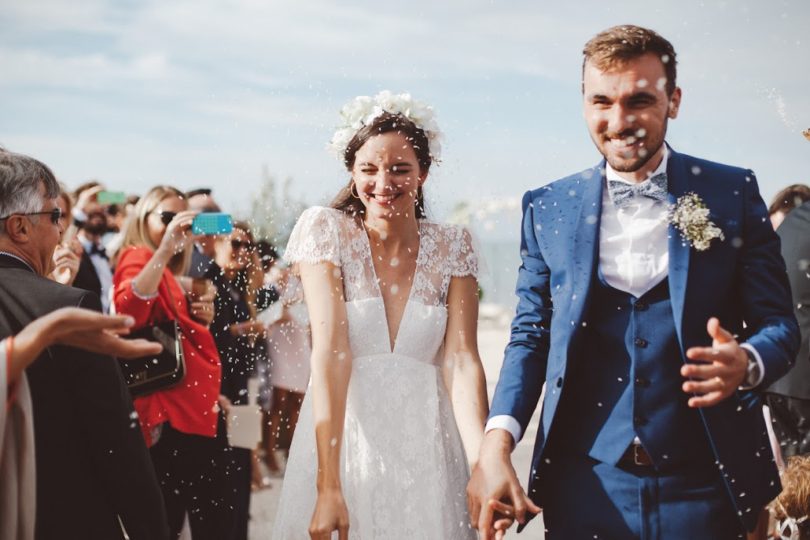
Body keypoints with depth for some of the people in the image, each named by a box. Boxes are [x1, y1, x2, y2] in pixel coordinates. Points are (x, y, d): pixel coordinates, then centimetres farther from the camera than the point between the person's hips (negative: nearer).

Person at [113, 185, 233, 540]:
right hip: (172, 415, -10)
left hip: (193, 411, 10)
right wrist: (164, 248, -36)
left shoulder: (170, 276, 21)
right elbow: (127, 313, -28)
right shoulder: (138, 258, -5)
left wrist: (201, 320, 11)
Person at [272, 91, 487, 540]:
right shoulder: (324, 229, -5)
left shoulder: (451, 246, 1)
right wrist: (328, 486, -23)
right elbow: (330, 352, -15)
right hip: (341, 439, -1)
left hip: (425, 447, 2)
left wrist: (484, 464, -25)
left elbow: (462, 360, -8)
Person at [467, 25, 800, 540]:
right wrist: (497, 442, -8)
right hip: (585, 485, 1)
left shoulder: (733, 193, 1)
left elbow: (779, 323, 2)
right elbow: (530, 336, 7)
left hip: (702, 484, 0)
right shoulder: (548, 208, 4)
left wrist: (747, 363, -22)